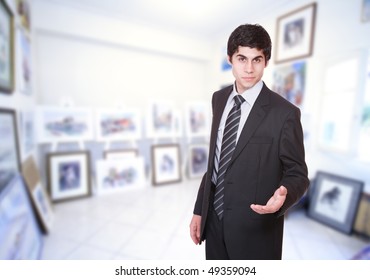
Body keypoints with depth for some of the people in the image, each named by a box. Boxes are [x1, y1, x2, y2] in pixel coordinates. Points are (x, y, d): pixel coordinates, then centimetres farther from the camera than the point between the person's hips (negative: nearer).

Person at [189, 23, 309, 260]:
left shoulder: (285, 113, -16)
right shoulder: (219, 99, 0)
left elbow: (298, 174, -7)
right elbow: (214, 160, 5)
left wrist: (283, 195, -31)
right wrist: (199, 209, 6)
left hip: (256, 228, -4)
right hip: (214, 219, 5)